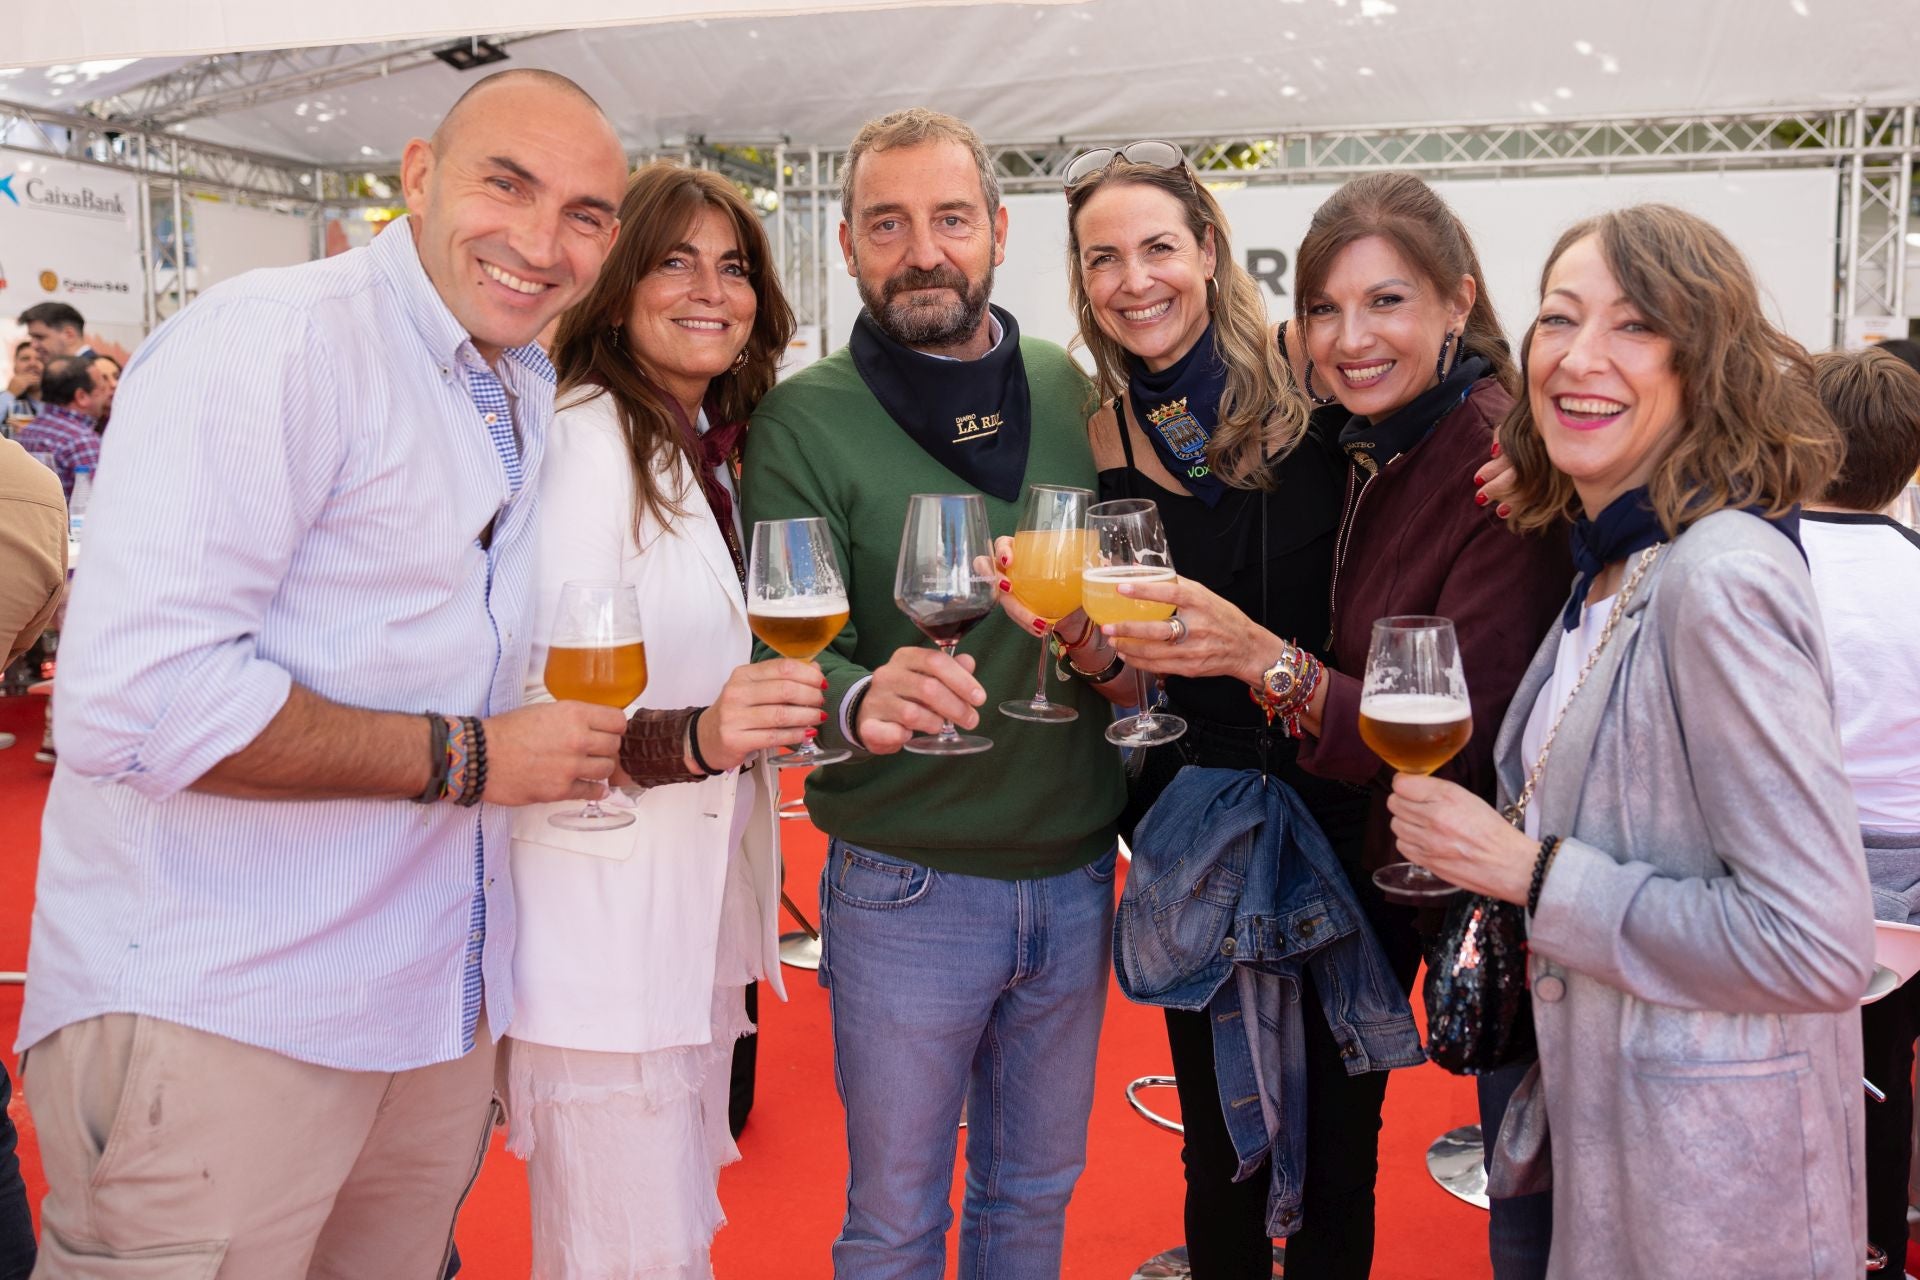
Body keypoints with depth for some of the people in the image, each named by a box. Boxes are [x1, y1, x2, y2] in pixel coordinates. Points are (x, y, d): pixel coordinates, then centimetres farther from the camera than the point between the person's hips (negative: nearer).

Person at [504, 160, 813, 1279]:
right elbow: (536, 712, -22)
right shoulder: (585, 442, -15)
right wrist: (695, 737, -35)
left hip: (696, 918, 9)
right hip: (601, 940, -8)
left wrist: (764, 714, 8)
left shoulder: (707, 450, 12)